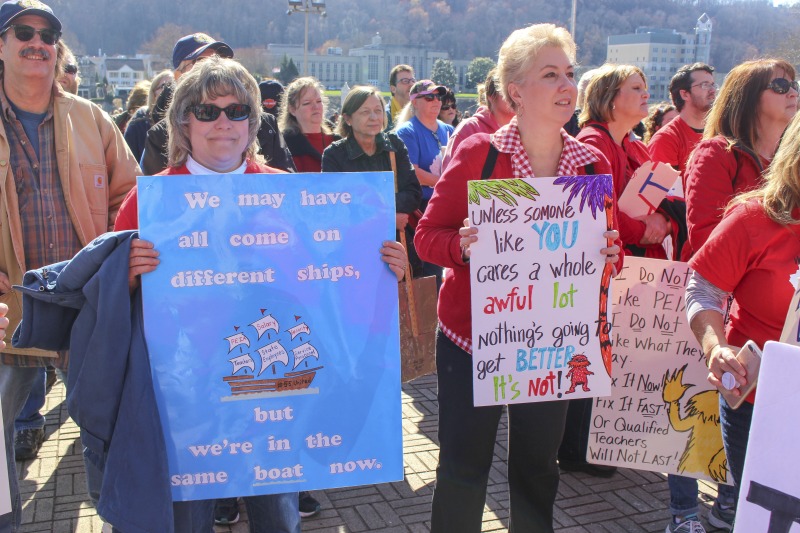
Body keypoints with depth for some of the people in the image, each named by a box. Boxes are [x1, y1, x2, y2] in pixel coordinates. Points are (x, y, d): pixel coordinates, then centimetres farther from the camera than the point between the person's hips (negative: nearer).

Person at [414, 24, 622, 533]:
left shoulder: (594, 164, -1)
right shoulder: (478, 153, -10)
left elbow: (609, 251, 8)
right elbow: (427, 236, -6)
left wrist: (609, 254, -15)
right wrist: (463, 245, -26)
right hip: (472, 337, -2)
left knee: (537, 470, 16)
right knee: (463, 468, 6)